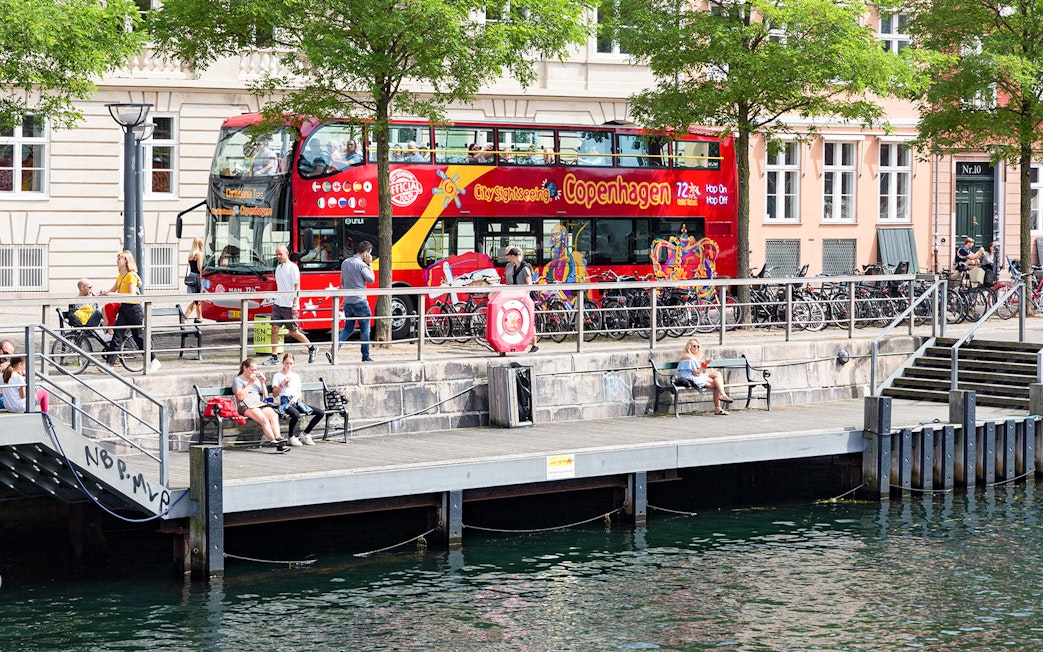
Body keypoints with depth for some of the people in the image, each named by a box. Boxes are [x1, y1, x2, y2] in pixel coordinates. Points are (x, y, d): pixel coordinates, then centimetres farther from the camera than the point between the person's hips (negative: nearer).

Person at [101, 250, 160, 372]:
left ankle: (154, 361, 12)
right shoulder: (120, 276, 13)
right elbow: (112, 290, 20)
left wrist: (115, 294, -26)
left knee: (138, 337, 0)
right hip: (123, 308, 8)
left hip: (133, 308, -8)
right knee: (117, 335, -3)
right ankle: (109, 363, -7)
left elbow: (131, 294, -20)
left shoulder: (131, 275, -13)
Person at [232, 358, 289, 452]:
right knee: (264, 420, -35)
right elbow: (240, 396, -4)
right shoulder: (237, 380, 13)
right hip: (247, 406, -5)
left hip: (261, 403, 5)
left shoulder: (257, 378, 29)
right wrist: (250, 383, -3)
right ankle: (274, 441, -47)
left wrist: (262, 383, 11)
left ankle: (278, 438, -47)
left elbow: (265, 396, 24)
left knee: (274, 416, -31)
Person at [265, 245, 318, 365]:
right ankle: (274, 357, 0)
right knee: (274, 329, -3)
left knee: (293, 331, 1)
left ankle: (311, 348, 20)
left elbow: (297, 287, -12)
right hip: (278, 304, 7)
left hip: (289, 306, -7)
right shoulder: (278, 268, 15)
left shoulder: (292, 267, -8)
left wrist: (295, 304, -18)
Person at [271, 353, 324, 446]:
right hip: (284, 401, -6)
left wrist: (296, 397, -4)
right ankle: (292, 437, -15)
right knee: (296, 415, -40)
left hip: (296, 401, 6)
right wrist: (283, 383, -9)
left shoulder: (296, 376, 24)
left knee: (320, 412, -12)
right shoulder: (277, 376, 9)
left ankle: (305, 434, 1)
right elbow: (274, 394, 1)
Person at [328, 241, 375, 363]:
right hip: (360, 302, -7)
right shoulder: (362, 265, -14)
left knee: (348, 329, 13)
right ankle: (365, 357, 12)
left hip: (347, 302, 7)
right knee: (364, 330, 6)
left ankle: (333, 351, -4)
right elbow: (371, 280, -5)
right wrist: (370, 264, -1)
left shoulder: (345, 263, 11)